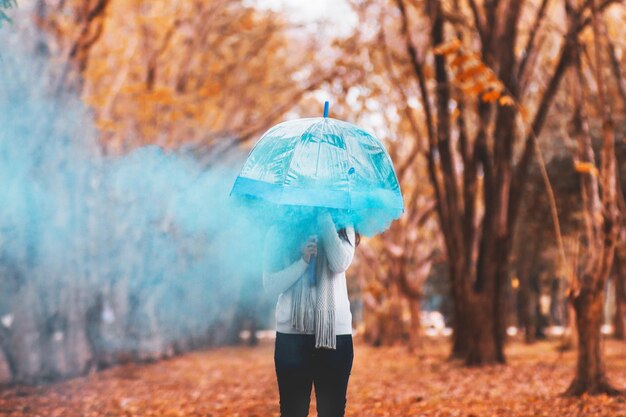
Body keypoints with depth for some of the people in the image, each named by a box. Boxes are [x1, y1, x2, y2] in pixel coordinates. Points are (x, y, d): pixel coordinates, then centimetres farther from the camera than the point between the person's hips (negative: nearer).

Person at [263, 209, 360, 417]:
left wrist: (325, 219, -12)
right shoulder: (279, 232, 5)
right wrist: (303, 261, -16)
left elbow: (340, 263, -13)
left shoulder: (342, 228, 8)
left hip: (335, 332, 1)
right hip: (292, 333, -1)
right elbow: (271, 285, -3)